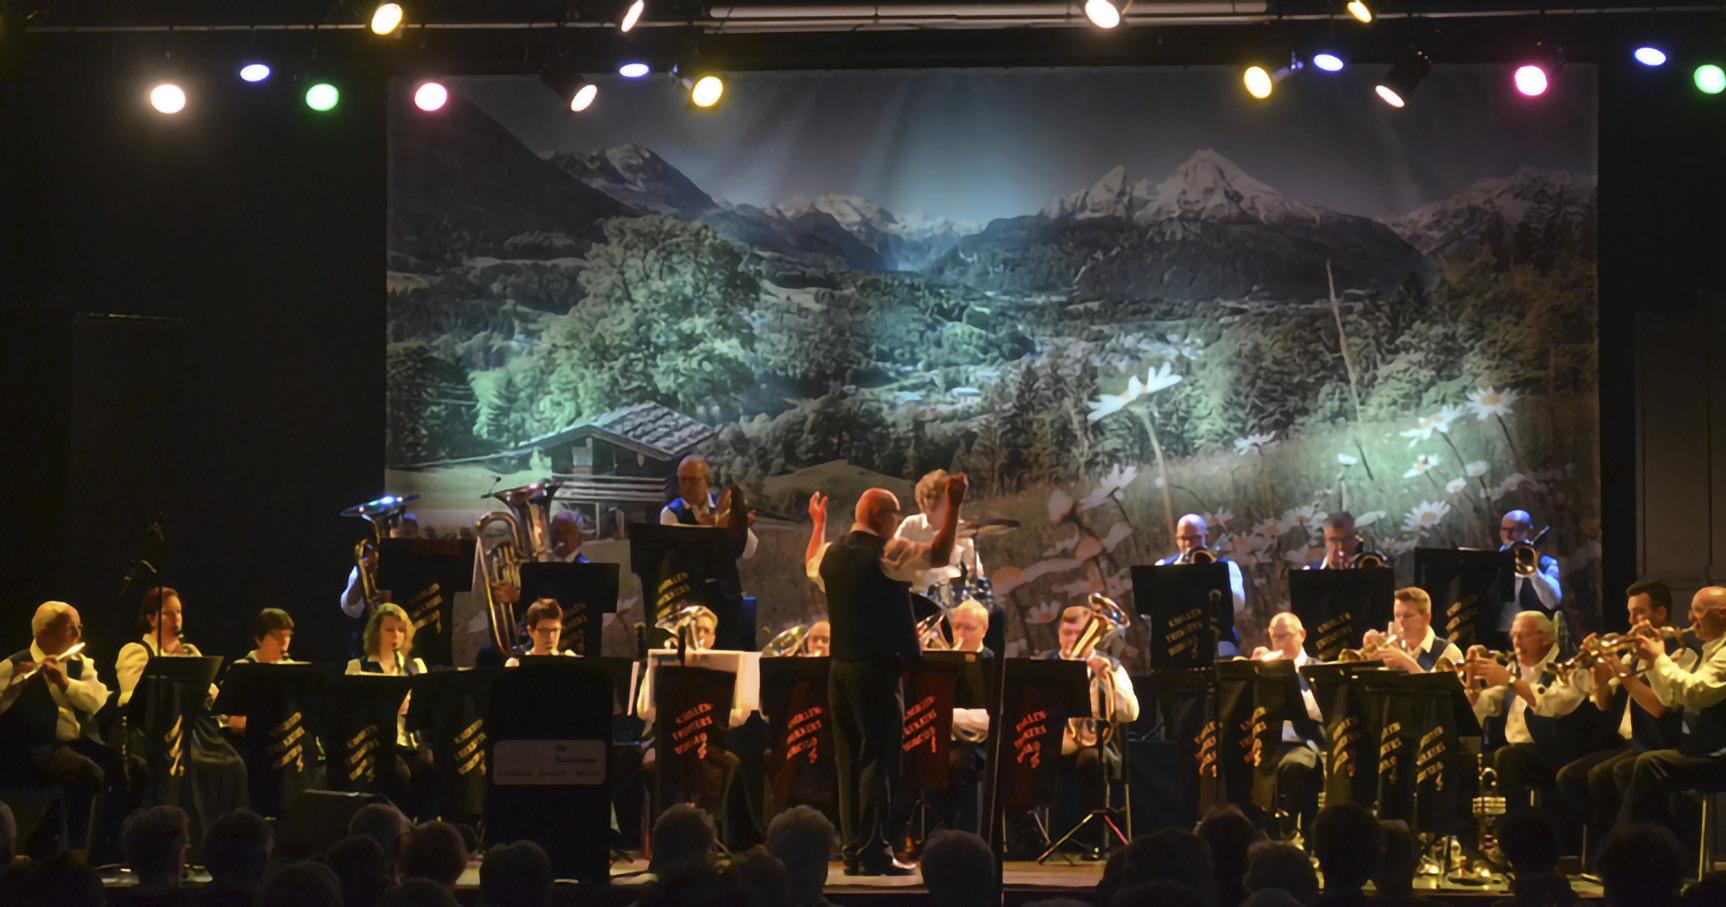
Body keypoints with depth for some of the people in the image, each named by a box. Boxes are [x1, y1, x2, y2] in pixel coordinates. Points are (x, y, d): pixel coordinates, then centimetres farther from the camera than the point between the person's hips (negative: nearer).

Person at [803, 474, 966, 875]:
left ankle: (853, 850, 11)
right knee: (878, 759, -6)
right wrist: (954, 506, -9)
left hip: (840, 668, 8)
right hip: (876, 670, -8)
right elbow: (940, 554, -14)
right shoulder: (886, 553, -11)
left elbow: (810, 564, 33)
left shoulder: (832, 553, 11)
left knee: (850, 760, 10)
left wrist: (818, 523, 48)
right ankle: (874, 853, -9)